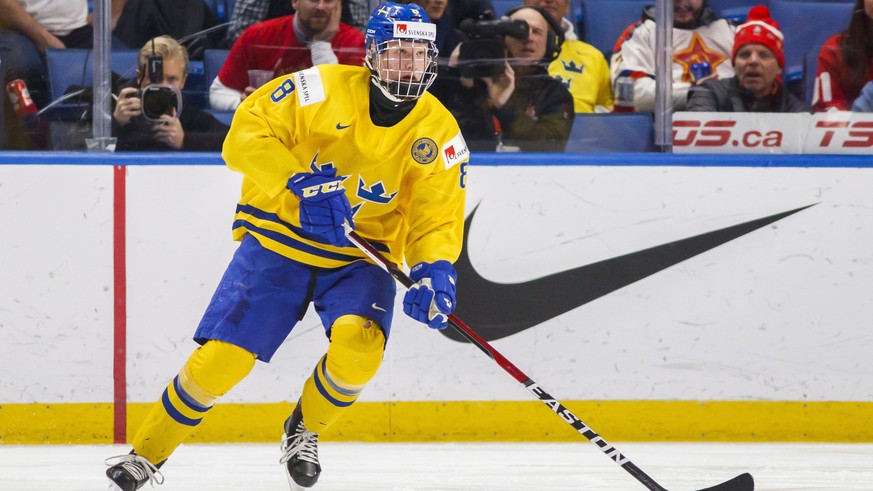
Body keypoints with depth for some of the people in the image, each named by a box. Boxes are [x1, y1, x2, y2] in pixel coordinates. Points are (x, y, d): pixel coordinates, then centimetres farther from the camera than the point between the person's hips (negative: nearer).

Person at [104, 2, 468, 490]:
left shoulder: (439, 133, -4)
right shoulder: (324, 88, -12)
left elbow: (438, 220, -3)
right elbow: (247, 133, -15)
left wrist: (435, 271, -24)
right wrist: (301, 184, -27)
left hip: (361, 256, 2)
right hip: (279, 241, -2)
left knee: (359, 346, -26)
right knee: (223, 358, -11)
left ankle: (305, 431, 6)